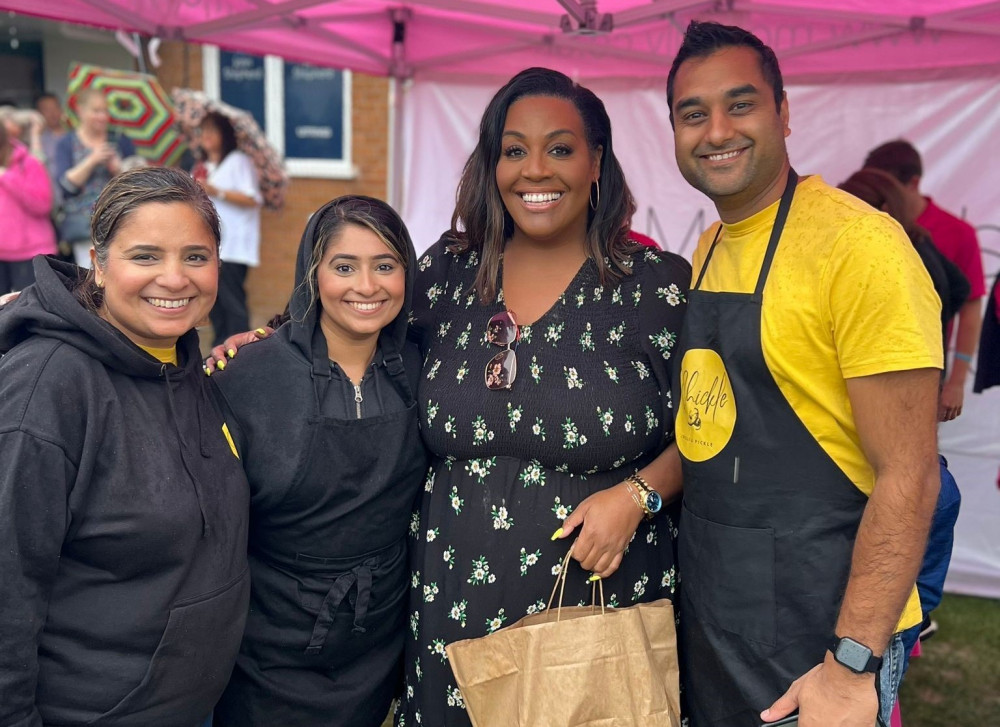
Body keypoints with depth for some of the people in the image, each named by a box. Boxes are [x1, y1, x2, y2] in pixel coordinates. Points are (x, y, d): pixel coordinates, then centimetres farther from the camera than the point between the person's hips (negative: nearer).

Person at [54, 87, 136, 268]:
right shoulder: (66, 144, 8)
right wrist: (92, 160, -11)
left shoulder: (121, 141, 12)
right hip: (85, 224, -1)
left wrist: (118, 169, -8)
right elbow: (66, 184, -3)